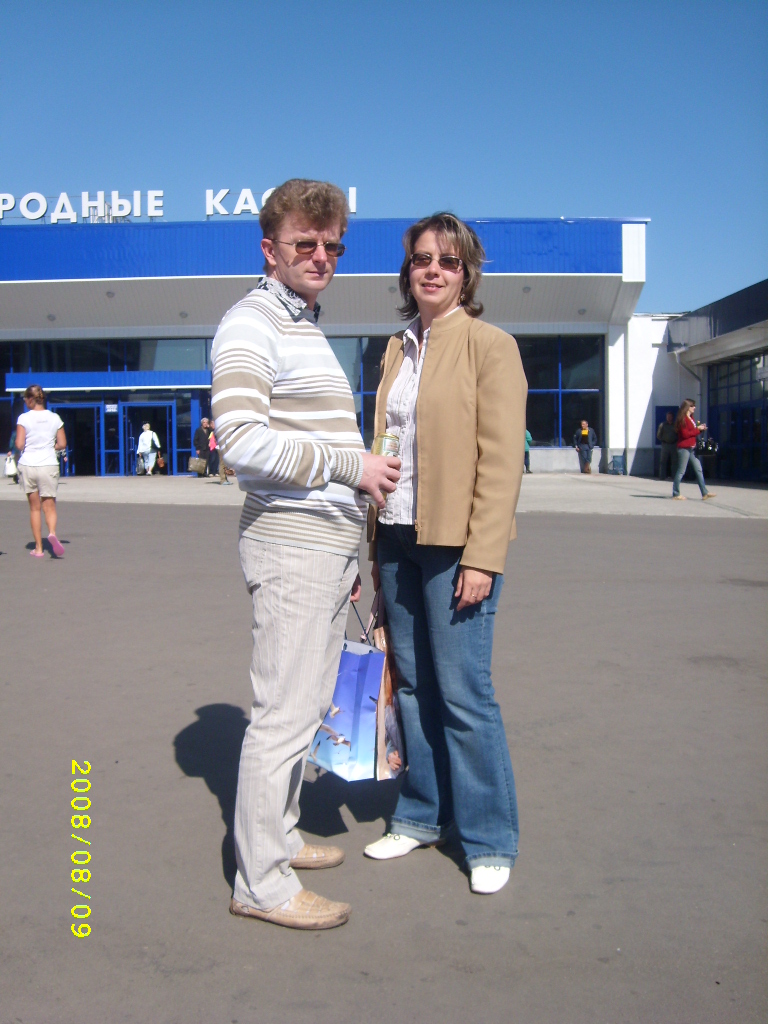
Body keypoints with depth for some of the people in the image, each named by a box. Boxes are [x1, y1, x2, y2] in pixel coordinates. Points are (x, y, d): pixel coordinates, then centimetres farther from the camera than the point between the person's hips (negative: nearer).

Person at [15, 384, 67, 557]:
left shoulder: (24, 418, -6)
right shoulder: (54, 418, 1)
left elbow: (19, 444, -11)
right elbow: (62, 444, 2)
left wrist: (23, 448, 11)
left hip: (27, 465, -1)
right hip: (49, 465, 1)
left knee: (34, 507, 10)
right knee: (49, 506, 7)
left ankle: (38, 548, 12)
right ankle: (52, 533, -24)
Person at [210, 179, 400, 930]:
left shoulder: (308, 330, 21)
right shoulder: (251, 326, -10)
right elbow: (240, 441, -23)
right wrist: (351, 463, -20)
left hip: (328, 549, 10)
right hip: (290, 549, -10)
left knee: (308, 705, 17)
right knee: (283, 715, -4)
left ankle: (277, 836, 32)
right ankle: (260, 883, 9)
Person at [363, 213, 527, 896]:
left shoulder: (490, 346, -5)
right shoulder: (398, 350, 15)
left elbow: (502, 459, -11)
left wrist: (482, 557, -16)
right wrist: (377, 542, 12)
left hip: (455, 543, -6)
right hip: (398, 539, 6)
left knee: (462, 693, -2)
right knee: (413, 684, 13)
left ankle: (490, 839, 16)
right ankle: (422, 816, 29)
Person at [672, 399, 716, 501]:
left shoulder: (691, 418, 18)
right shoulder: (682, 419, -12)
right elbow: (685, 434, -18)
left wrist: (701, 428, 5)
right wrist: (697, 429, -12)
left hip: (692, 448, 10)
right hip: (684, 448, -10)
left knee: (699, 470, 7)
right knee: (681, 471, -5)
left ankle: (705, 493, 9)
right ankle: (676, 494, 2)